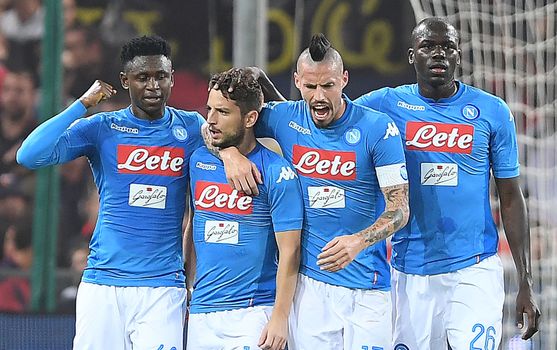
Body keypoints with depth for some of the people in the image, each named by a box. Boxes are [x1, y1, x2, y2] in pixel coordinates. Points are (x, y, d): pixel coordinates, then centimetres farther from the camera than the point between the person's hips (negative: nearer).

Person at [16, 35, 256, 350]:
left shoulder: (191, 129, 7)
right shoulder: (100, 129, 3)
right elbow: (30, 156, -9)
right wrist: (83, 104, -8)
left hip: (163, 287, 0)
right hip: (102, 283, 0)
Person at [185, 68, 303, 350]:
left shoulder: (276, 173, -8)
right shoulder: (198, 161, 8)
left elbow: (289, 253, -9)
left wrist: (280, 318, -14)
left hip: (253, 313, -5)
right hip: (201, 311, 5)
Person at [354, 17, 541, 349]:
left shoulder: (492, 112, 2)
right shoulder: (386, 105, 3)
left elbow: (511, 198, 6)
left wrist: (526, 283, 2)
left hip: (474, 270, -1)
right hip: (411, 272, 1)